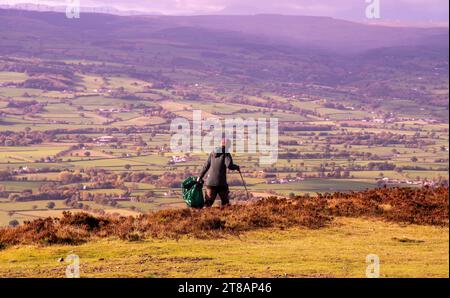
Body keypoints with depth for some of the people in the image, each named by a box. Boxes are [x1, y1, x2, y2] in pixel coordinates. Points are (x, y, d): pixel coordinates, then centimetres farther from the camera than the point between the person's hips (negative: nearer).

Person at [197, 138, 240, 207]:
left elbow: (206, 166, 15)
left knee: (208, 201, 3)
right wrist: (237, 167, 2)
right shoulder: (226, 154, -5)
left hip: (210, 181, 4)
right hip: (221, 182, -4)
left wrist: (200, 176, 21)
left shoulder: (212, 153, 12)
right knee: (225, 201, 9)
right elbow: (229, 165, -18)